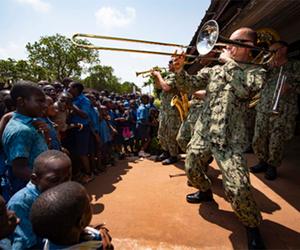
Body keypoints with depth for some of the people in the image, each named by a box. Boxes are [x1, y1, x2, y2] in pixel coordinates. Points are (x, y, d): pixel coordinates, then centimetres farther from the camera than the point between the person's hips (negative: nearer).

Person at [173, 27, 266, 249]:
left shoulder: (256, 71, 2)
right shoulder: (213, 70, 13)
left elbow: (245, 89, -21)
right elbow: (190, 85, 4)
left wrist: (228, 61, -12)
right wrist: (180, 70, -14)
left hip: (230, 140, -5)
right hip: (203, 133, 5)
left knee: (238, 189, -13)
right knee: (192, 170, 18)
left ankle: (252, 225, 17)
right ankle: (205, 192, 51)